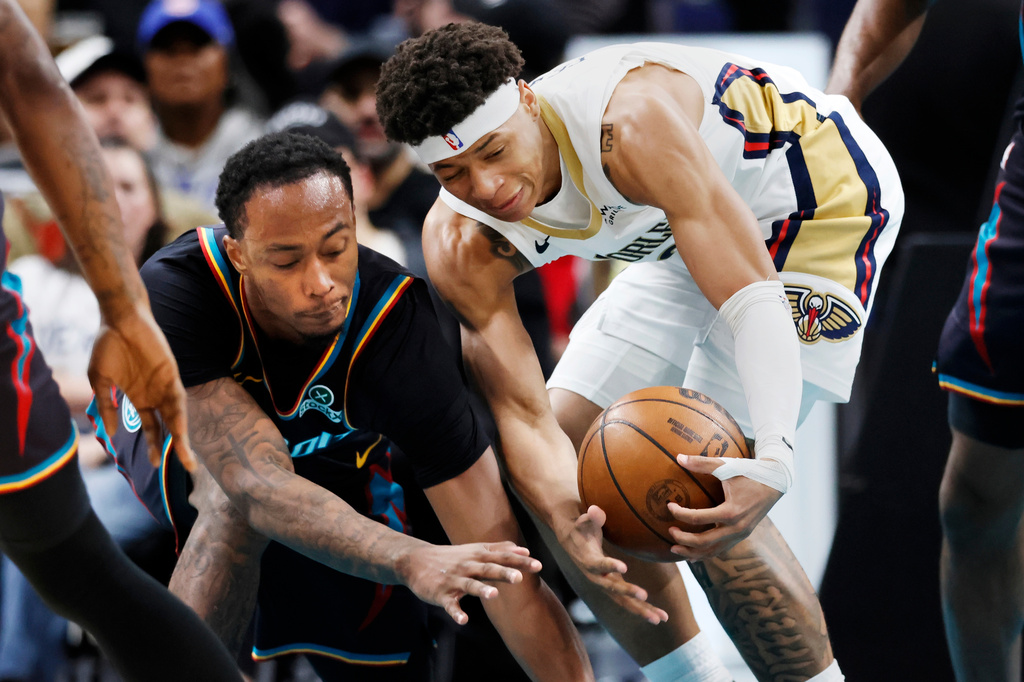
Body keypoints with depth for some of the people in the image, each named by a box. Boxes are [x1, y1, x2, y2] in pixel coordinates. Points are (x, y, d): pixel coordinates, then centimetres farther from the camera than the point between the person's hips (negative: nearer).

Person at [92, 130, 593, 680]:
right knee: (236, 498, -37)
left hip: (322, 450, 3)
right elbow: (260, 485, -50)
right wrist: (410, 560, -65)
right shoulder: (175, 290, -41)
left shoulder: (391, 322, -36)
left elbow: (495, 544, -36)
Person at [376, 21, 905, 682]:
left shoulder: (632, 126, -38)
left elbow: (752, 295, -41)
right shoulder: (460, 247, -17)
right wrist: (567, 523, -41)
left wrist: (772, 460, -57)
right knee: (567, 469, 4)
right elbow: (523, 413, -19)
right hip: (688, 237, 8)